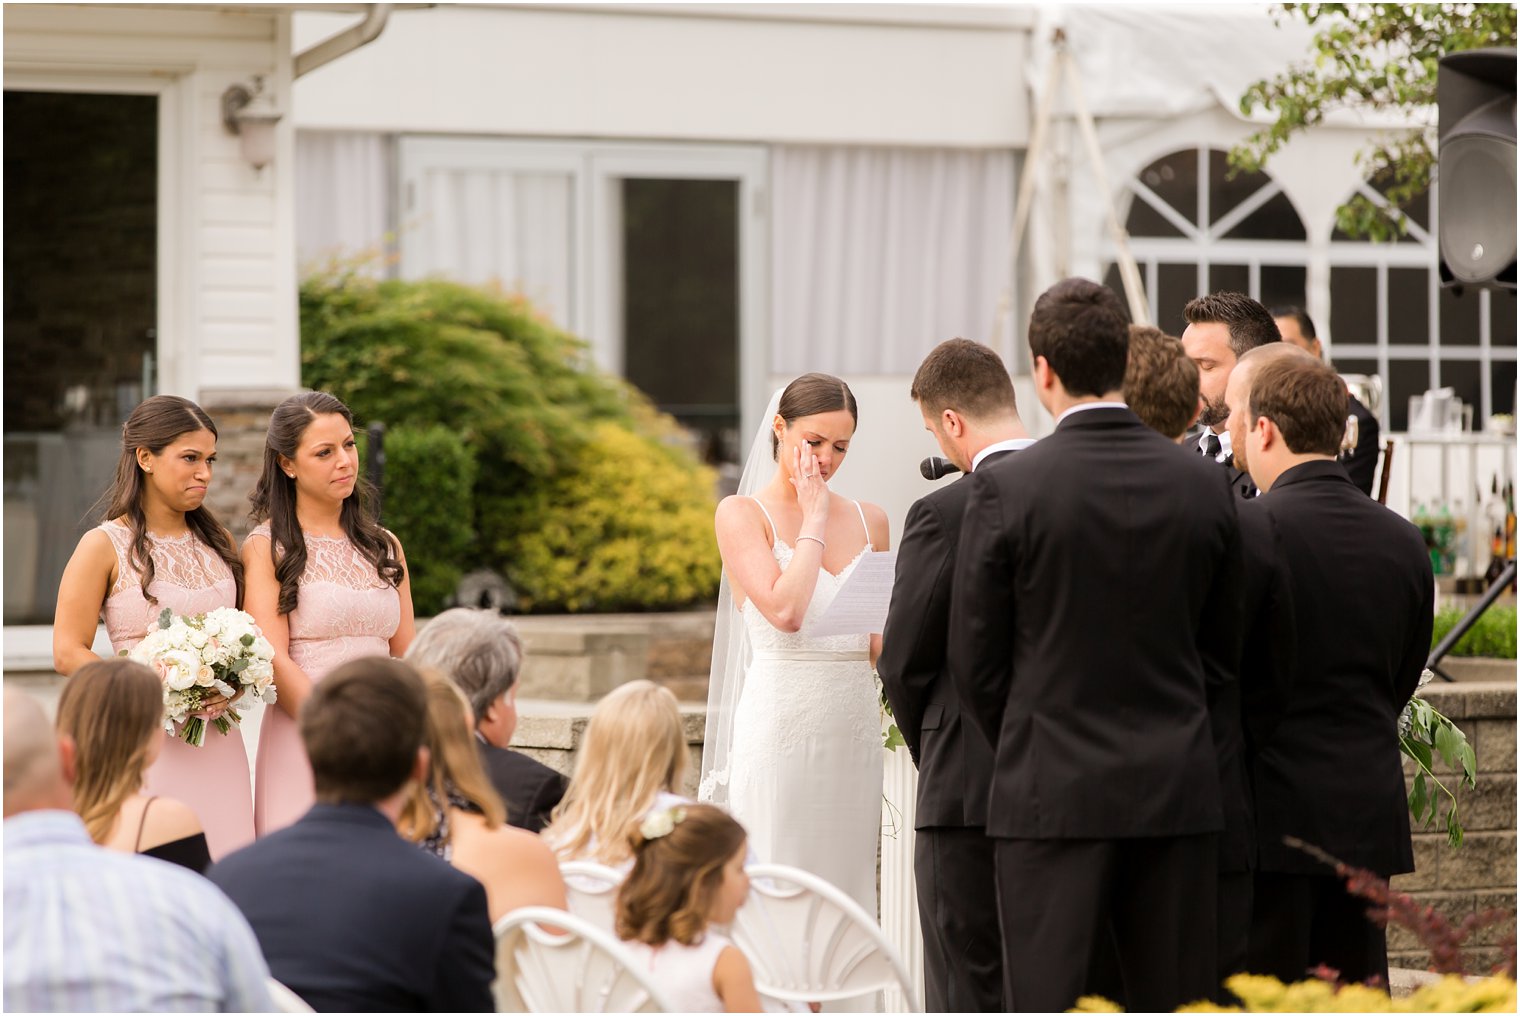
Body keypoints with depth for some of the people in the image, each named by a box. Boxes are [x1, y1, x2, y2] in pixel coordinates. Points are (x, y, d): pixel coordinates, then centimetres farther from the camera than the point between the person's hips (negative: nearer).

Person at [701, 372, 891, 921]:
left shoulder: (869, 520, 13)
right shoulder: (742, 514, -2)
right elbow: (784, 610, -16)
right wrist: (815, 518, -7)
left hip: (855, 727, 5)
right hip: (781, 726, -5)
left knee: (848, 879, 5)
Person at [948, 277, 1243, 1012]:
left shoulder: (1006, 489, -10)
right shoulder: (1203, 486, 1)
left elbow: (976, 662, -3)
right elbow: (1223, 650, 10)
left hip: (1053, 794, -4)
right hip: (1176, 790, 4)